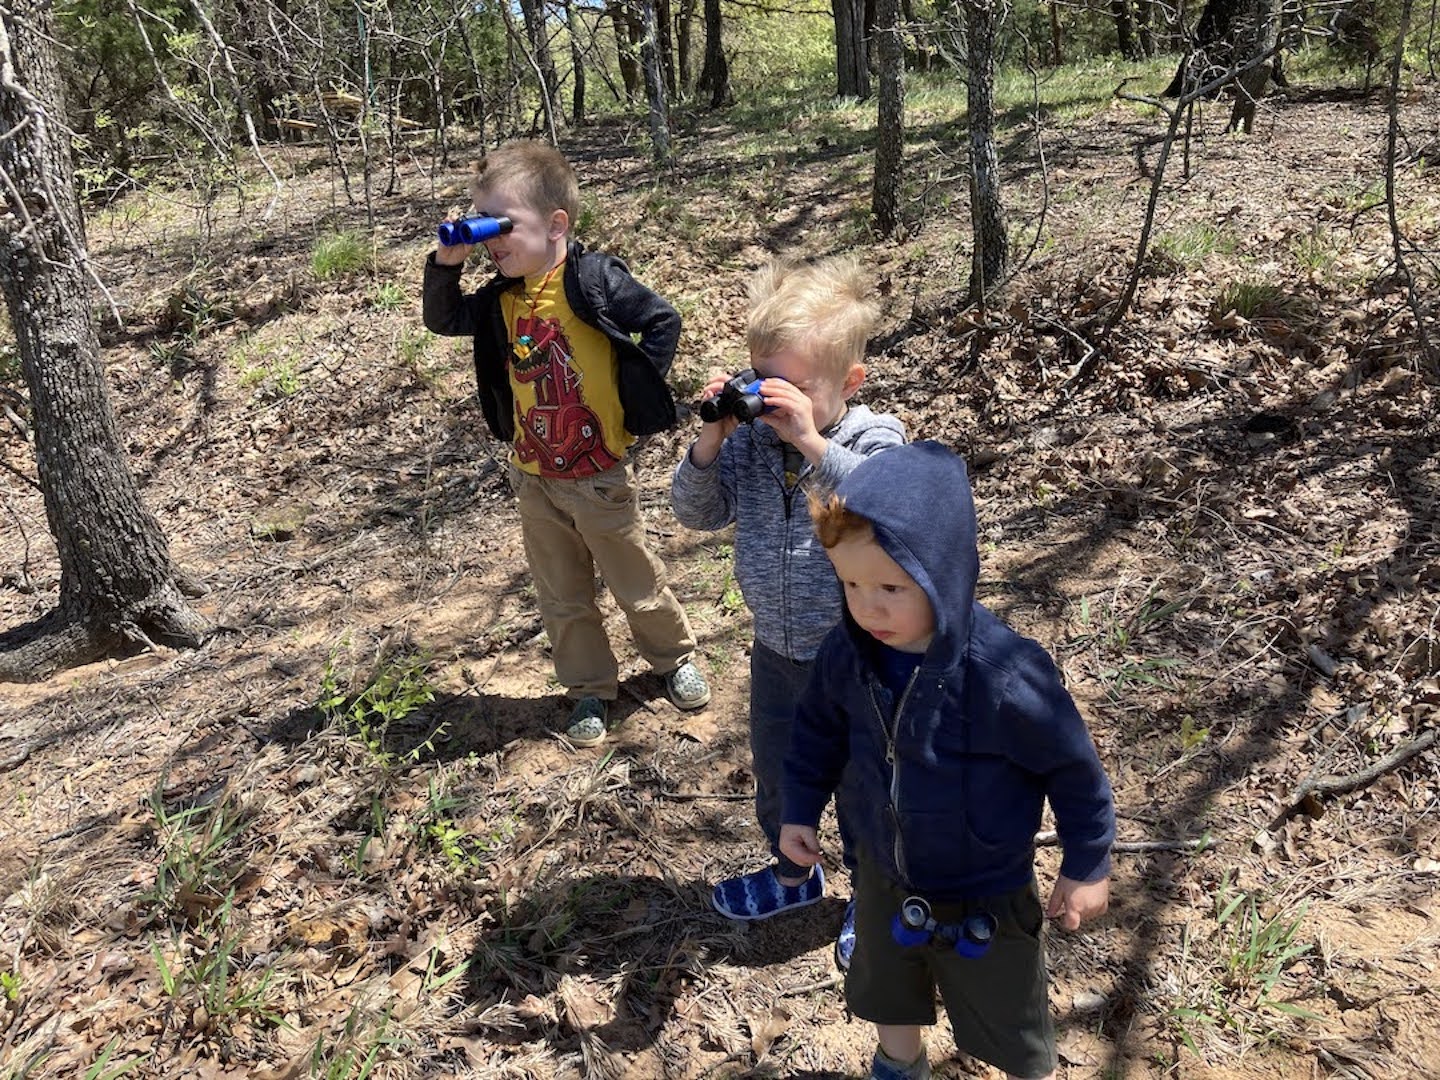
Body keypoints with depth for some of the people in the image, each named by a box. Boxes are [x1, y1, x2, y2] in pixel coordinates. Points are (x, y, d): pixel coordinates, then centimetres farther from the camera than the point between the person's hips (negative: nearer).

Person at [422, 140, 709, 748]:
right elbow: (443, 321, 10)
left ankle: (676, 658, 39)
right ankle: (591, 690, 33)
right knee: (561, 597, 15)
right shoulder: (503, 296, 0)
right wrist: (446, 262, -7)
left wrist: (634, 398, -14)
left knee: (636, 584, 13)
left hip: (599, 474, -5)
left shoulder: (594, 279, -18)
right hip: (533, 477, 5)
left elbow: (662, 324, -16)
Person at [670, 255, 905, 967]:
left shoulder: (873, 440, -19)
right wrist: (710, 443, -23)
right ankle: (793, 875, 52)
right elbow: (697, 512, -7)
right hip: (776, 653, 5)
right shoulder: (752, 441, -8)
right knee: (775, 776, 25)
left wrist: (813, 444, -46)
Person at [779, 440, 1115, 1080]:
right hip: (884, 880, 5)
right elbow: (819, 729, 3)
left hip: (984, 899, -5)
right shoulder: (847, 653, -19)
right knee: (885, 998, 31)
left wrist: (1086, 866, -8)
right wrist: (800, 810, 7)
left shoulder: (1005, 677, -35)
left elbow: (1073, 769, -19)